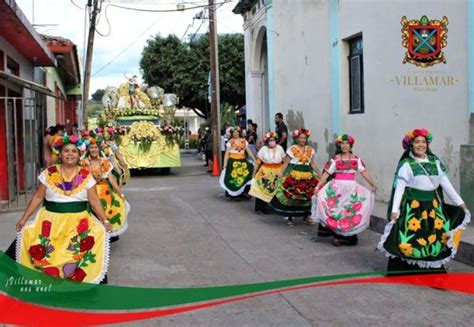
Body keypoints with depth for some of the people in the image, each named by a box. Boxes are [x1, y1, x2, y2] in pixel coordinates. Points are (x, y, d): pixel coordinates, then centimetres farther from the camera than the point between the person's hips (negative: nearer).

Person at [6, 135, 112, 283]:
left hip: (79, 219, 0)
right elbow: (38, 197, 5)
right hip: (52, 218, 0)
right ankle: (46, 277, 0)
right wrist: (24, 218, 0)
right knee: (27, 233, -19)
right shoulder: (49, 173, 2)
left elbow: (94, 200, 2)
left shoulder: (86, 175, 2)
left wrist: (105, 220, -7)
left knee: (99, 233, -22)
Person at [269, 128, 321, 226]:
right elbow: (286, 163, -2)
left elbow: (313, 165, 14)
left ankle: (306, 217, 20)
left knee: (306, 196, 5)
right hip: (293, 175, -4)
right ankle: (290, 218, 8)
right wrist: (280, 173, -13)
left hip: (307, 176, 4)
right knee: (291, 196, -4)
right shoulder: (292, 149, 0)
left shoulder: (310, 150, 11)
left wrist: (320, 175, 9)